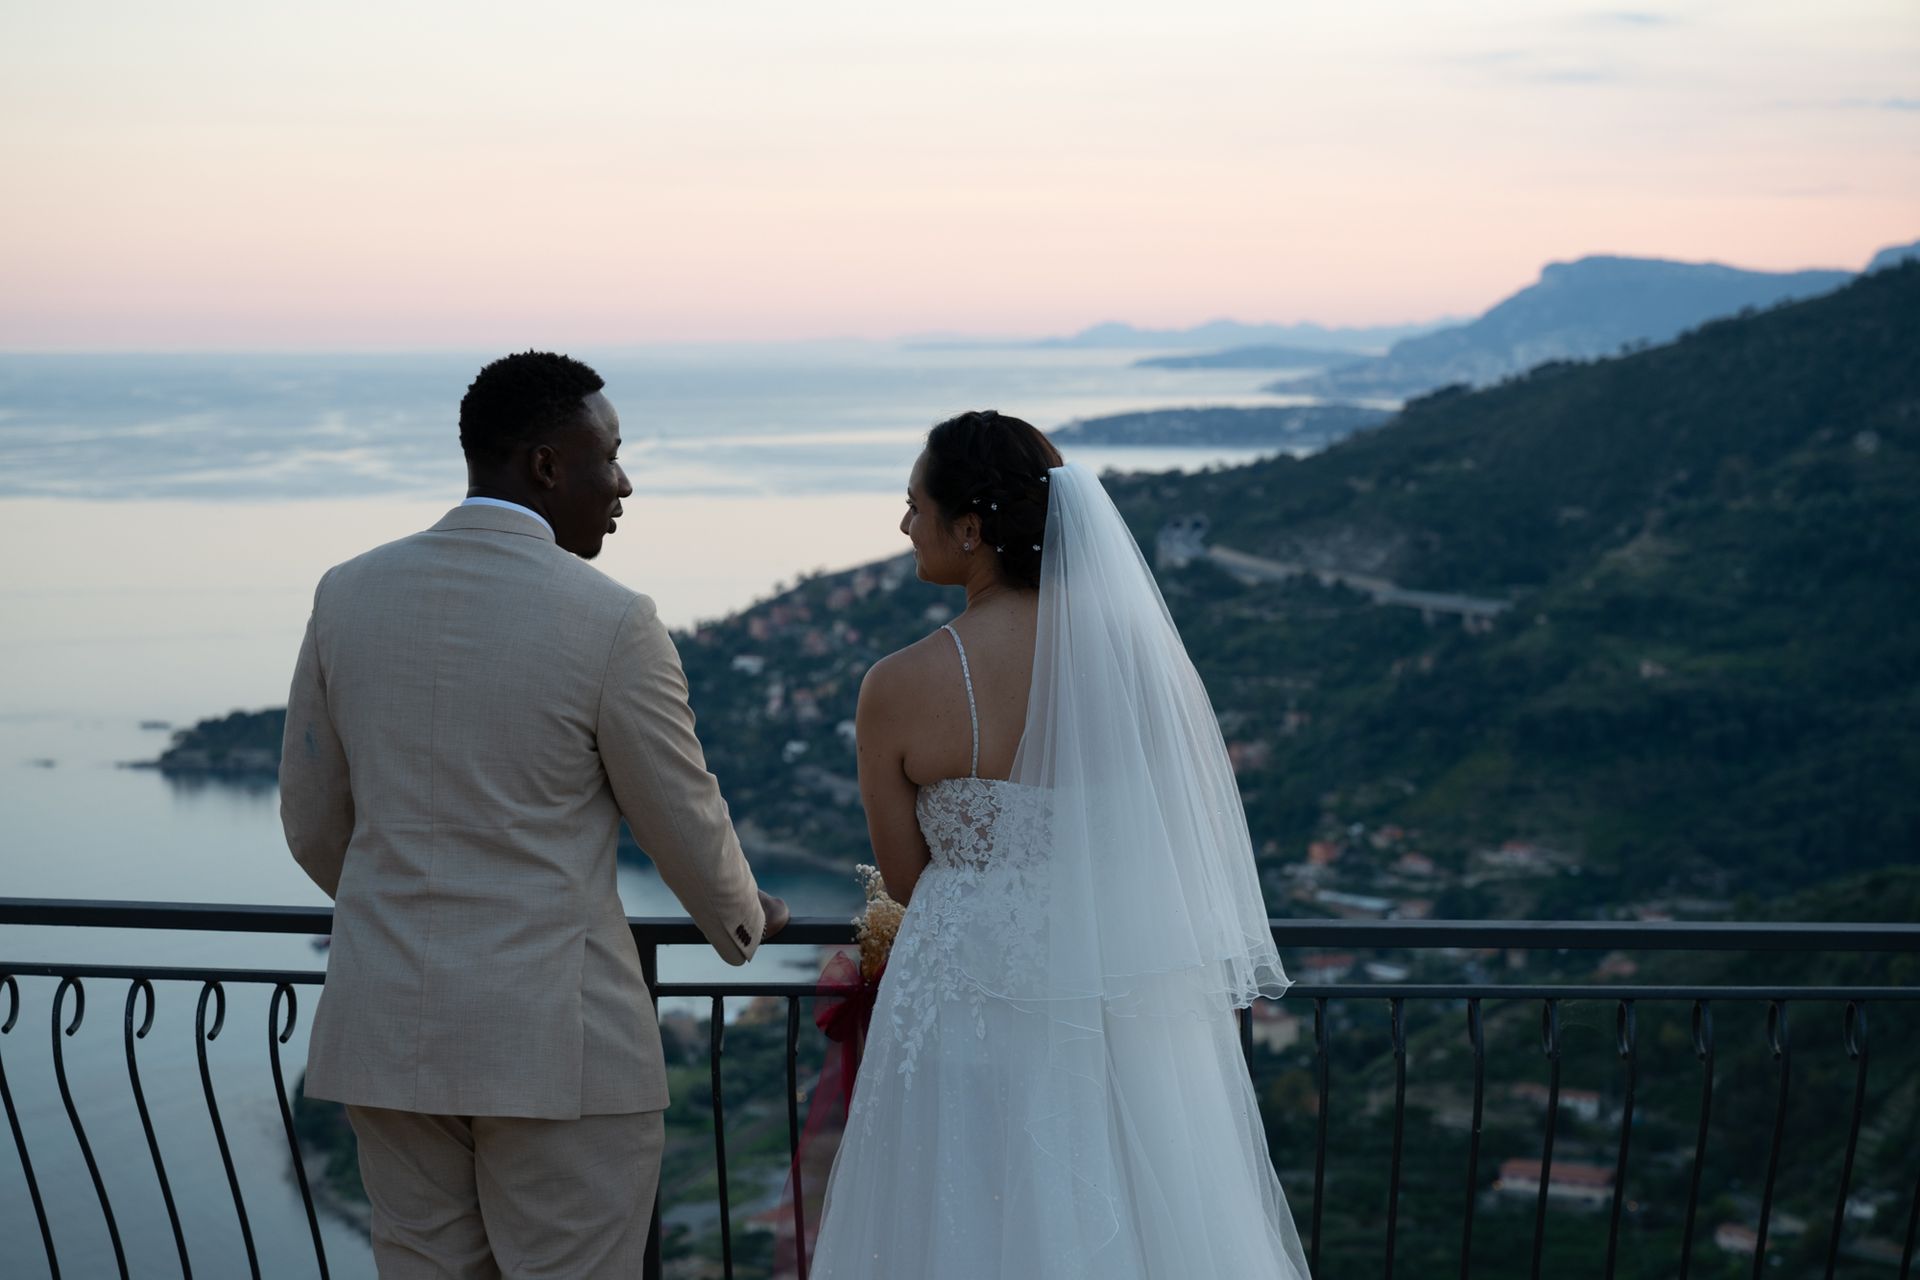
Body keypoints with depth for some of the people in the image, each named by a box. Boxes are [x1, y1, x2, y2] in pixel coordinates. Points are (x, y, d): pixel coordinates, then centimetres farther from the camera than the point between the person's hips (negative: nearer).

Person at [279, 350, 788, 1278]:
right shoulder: (611, 623, -13)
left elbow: (313, 826, 10)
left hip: (386, 1026, 5)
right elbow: (686, 826, -3)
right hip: (557, 1036, -5)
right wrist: (744, 922, 18)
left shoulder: (348, 594, 2)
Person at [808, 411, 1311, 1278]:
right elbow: (1202, 822, 3)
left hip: (980, 1002, -3)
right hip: (1139, 995, 3)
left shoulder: (899, 690, -16)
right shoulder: (1140, 644, -7)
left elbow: (903, 880, -3)